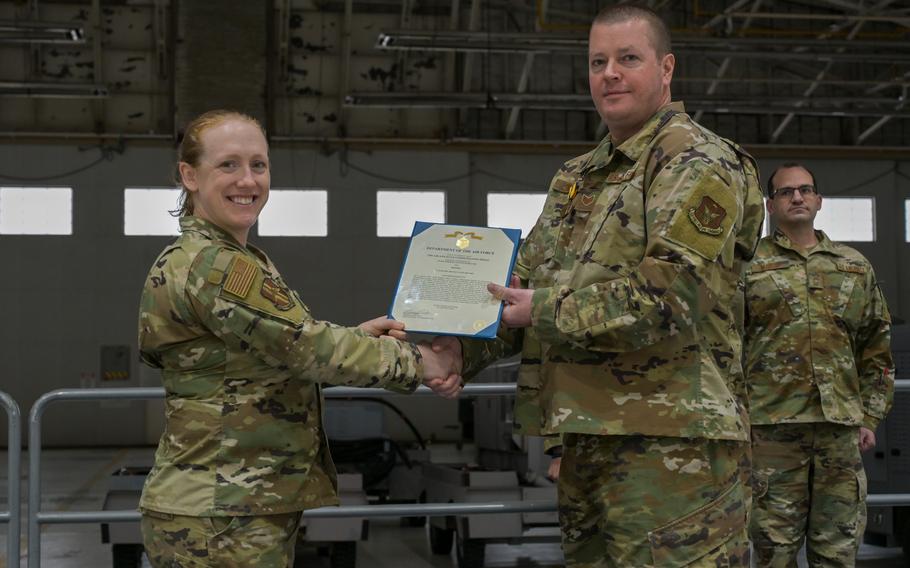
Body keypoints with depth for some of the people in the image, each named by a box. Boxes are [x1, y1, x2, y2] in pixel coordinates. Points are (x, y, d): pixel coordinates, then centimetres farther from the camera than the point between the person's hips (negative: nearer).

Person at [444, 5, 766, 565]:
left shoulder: (700, 162, -7)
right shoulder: (577, 179, 20)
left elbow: (669, 295, -19)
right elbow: (524, 283, 17)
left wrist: (547, 310, -13)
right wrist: (459, 351, -1)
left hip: (672, 442, -8)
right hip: (584, 437, 8)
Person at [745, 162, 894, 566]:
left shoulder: (855, 267, 15)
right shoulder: (748, 266, 6)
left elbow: (876, 348, 16)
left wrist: (871, 417, 9)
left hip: (841, 426, 3)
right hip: (772, 426, -3)